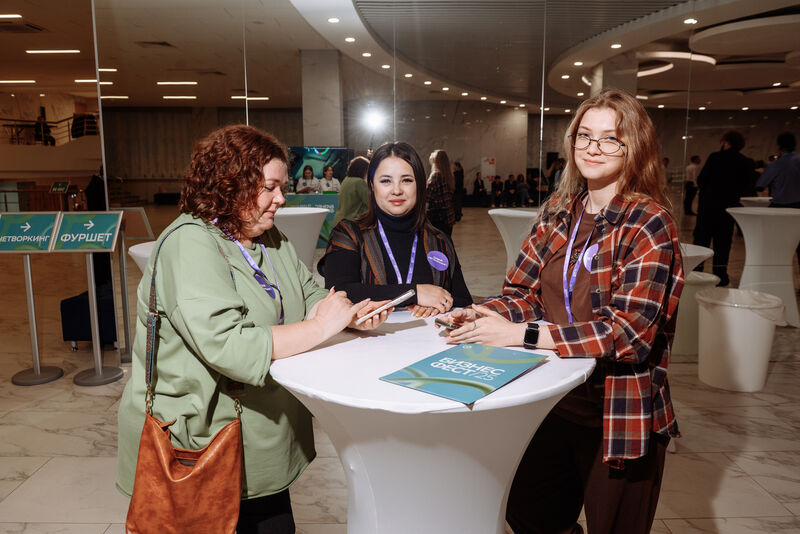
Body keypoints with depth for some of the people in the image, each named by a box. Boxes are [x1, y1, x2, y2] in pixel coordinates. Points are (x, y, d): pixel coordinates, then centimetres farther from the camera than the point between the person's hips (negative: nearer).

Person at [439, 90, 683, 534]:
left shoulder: (650, 224, -16)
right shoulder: (559, 212, 1)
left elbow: (629, 330, -24)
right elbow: (523, 292, 1)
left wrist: (521, 334, -30)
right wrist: (480, 315, -20)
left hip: (616, 413, -5)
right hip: (551, 398, 5)